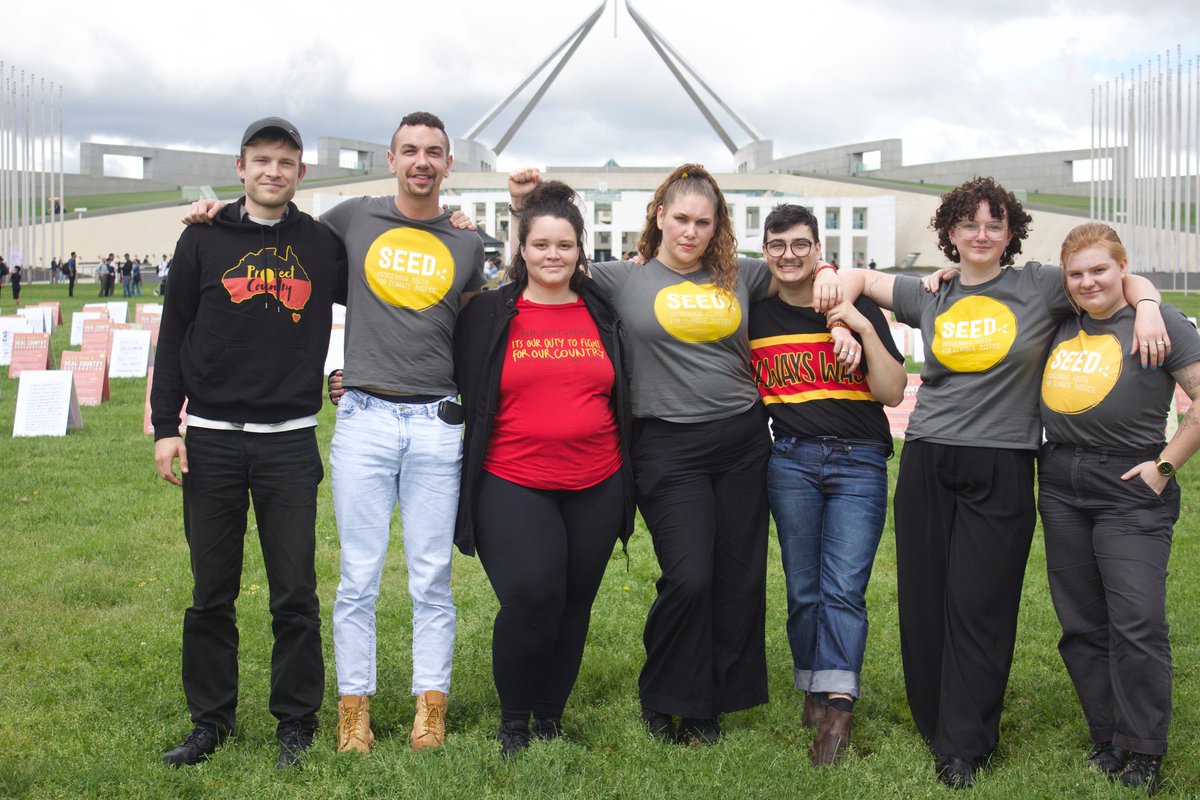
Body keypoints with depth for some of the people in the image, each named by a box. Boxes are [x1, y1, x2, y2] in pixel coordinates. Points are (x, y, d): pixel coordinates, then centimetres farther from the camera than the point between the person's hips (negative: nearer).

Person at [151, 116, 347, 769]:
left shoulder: (323, 244, 6)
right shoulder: (204, 240, 5)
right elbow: (173, 336, 6)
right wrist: (165, 427, 0)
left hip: (290, 443, 0)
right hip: (211, 441, 0)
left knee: (295, 593, 3)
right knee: (211, 593, 8)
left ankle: (296, 722, 17)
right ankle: (210, 720, 22)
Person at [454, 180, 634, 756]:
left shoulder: (604, 314, 9)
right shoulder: (488, 314, 3)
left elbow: (626, 399, 18)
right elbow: (464, 395, 4)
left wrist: (627, 480, 15)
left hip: (595, 489, 3)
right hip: (513, 487, -3)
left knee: (573, 606, 7)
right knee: (530, 596, -16)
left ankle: (550, 715, 26)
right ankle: (513, 720, 5)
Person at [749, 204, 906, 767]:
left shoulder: (857, 310, 5)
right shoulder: (755, 314, 8)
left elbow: (893, 393, -1)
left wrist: (865, 330, -10)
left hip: (859, 461, -1)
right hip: (790, 459, 2)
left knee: (843, 587, -10)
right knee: (803, 588, 3)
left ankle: (835, 712, -12)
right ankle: (815, 694, 15)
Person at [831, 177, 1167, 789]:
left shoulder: (1039, 287, 4)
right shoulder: (929, 297, 11)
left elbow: (1124, 278, 12)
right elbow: (857, 278, 23)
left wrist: (1146, 305, -8)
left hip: (1001, 469, -3)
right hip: (928, 463, 3)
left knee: (979, 606, -2)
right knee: (924, 600, 7)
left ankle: (963, 747, 7)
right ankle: (934, 723, 23)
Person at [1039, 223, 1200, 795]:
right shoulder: (1058, 325, 11)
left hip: (1129, 490, -5)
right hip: (1061, 489, 5)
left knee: (1137, 624, -9)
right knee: (1081, 625, 8)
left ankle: (1143, 753, 4)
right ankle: (1108, 740, 21)